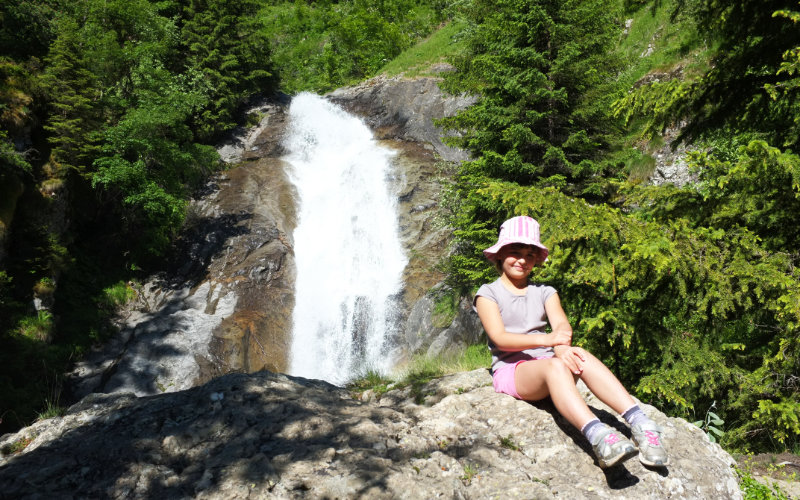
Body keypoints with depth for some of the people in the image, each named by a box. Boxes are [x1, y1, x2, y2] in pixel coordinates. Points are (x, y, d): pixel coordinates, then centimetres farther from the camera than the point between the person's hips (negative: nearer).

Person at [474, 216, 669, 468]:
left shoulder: (544, 293, 19)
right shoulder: (488, 293, 6)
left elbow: (562, 325, -2)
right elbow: (499, 338, -11)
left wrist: (562, 348, -27)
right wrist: (546, 339, -27)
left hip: (547, 367, 4)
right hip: (510, 370, -3)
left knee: (579, 357, -31)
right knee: (555, 366, -36)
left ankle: (640, 423, -42)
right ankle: (598, 437, -57)